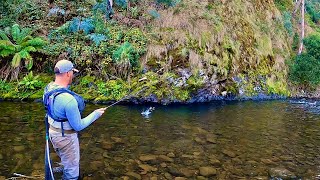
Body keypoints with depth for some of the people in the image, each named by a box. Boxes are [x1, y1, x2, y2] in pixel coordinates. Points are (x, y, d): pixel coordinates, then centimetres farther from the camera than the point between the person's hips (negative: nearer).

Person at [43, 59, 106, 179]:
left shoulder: (49, 87, -8)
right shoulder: (68, 99, -34)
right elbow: (78, 126, -23)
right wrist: (96, 114, -12)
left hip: (53, 132, 9)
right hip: (65, 137, -9)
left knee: (68, 163, 32)